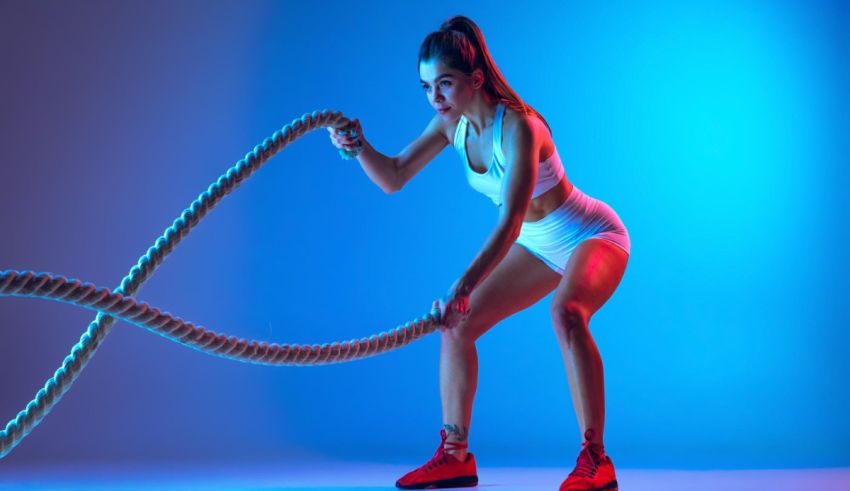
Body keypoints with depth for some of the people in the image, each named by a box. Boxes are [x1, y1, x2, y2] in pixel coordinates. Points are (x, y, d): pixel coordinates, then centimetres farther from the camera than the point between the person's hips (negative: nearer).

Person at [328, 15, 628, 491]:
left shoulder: (518, 127, -31)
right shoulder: (453, 123, -9)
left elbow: (510, 222, -40)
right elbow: (394, 178, -5)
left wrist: (464, 288, -49)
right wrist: (360, 148, -25)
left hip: (594, 237, -8)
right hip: (541, 246, 8)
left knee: (565, 313, -37)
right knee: (457, 323, 0)